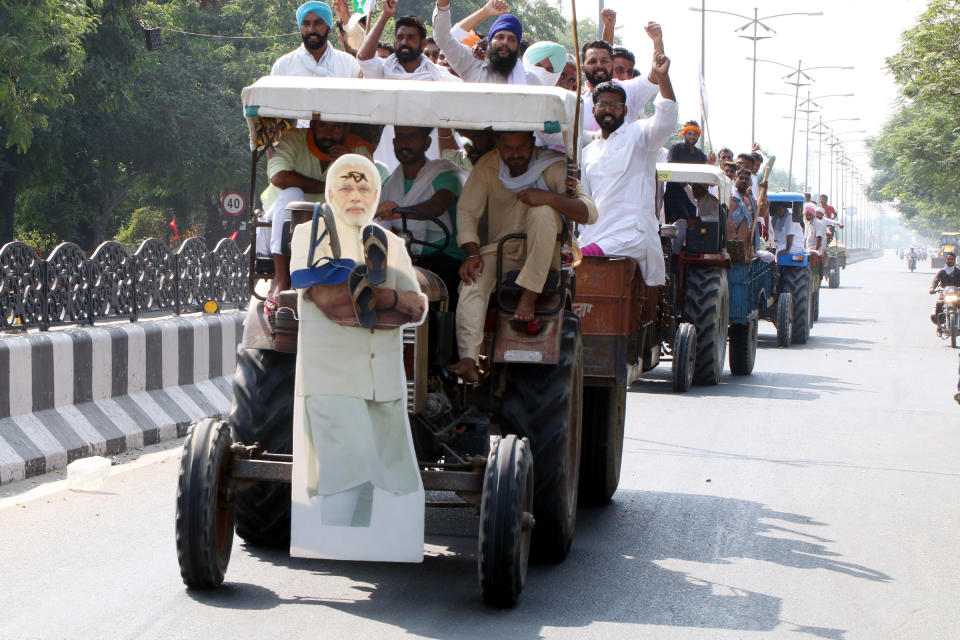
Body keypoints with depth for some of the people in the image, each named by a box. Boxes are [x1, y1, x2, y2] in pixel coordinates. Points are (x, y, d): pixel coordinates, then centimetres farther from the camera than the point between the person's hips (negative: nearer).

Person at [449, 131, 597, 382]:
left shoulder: (552, 167, -7)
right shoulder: (487, 168, 1)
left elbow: (589, 213, -17)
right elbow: (466, 211, -3)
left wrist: (550, 197, -34)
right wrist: (472, 253, -20)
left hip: (542, 254, -2)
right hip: (500, 250, 2)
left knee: (542, 211, -31)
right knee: (473, 278, -29)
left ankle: (529, 295, -32)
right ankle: (468, 359, -40)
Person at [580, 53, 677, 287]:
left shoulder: (638, 135, 7)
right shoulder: (588, 151, 25)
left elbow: (665, 121, -15)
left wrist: (662, 76, -25)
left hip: (632, 237, -6)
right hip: (594, 237, 6)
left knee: (585, 258, -30)